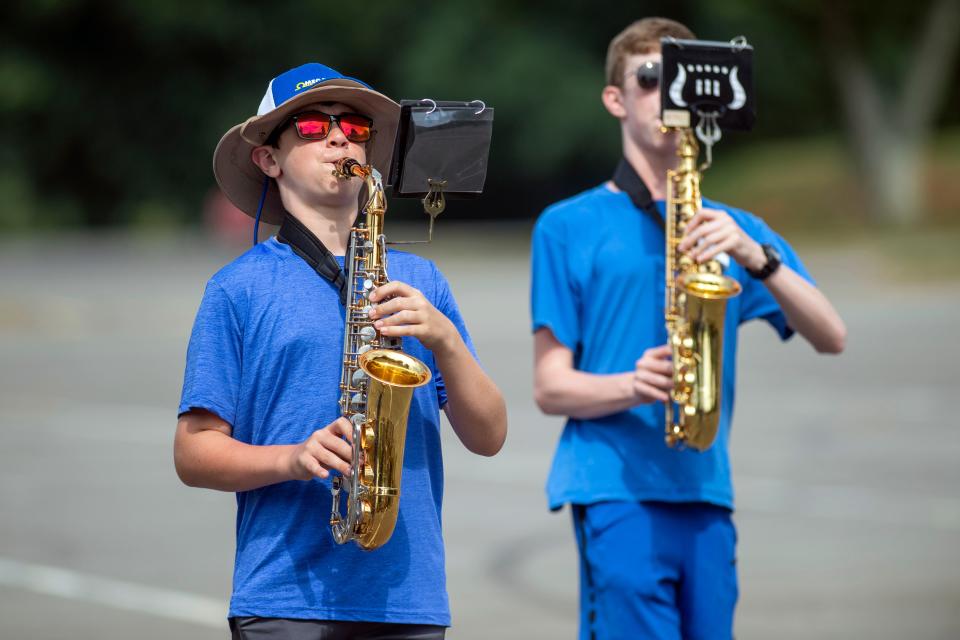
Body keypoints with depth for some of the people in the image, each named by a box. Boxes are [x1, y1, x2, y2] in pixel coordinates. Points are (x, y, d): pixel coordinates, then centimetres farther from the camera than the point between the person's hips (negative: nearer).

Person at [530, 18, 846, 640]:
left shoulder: (735, 230, 17)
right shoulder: (571, 226, 5)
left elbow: (831, 337, 4)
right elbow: (551, 386, 3)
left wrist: (755, 257, -13)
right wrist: (633, 386, -18)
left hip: (707, 495, 4)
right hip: (616, 493, -4)